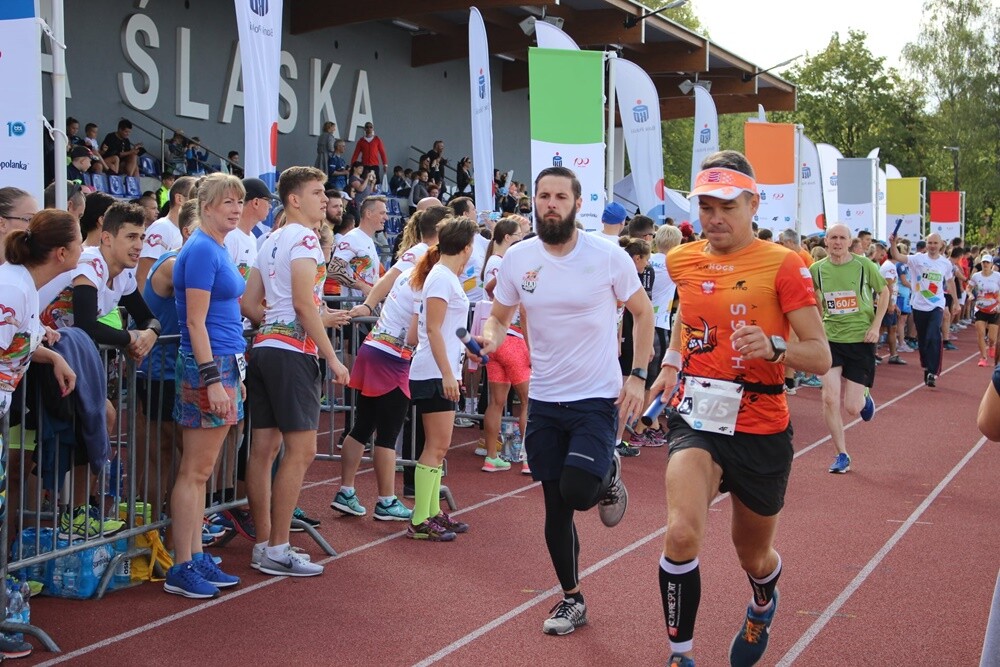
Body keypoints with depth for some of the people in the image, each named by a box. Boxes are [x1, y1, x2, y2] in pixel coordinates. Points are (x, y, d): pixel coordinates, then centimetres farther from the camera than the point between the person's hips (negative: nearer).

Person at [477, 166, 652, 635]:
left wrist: (637, 376, -7)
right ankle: (572, 600, 27)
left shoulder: (608, 256, -10)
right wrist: (491, 336, -15)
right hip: (544, 399, 3)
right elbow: (500, 316, 9)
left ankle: (607, 475, 17)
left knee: (576, 492, -20)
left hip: (598, 398, -3)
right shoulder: (517, 258, -2)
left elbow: (643, 313, 2)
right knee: (555, 507, 9)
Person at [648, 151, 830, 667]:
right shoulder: (682, 260, 3)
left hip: (760, 430, -2)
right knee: (681, 533, -24)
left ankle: (763, 606, 55)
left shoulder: (782, 264, -10)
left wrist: (773, 347, -32)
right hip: (695, 420, 2)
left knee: (752, 554, 17)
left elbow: (821, 357, -13)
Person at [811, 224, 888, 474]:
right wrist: (818, 324, 8)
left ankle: (865, 398, 37)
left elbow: (884, 292, 5)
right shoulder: (817, 269, -3)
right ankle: (842, 455, 7)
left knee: (852, 408, -3)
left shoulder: (865, 265, -8)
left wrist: (876, 326, -3)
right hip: (831, 338, 2)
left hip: (861, 339, -2)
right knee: (830, 398, -10)